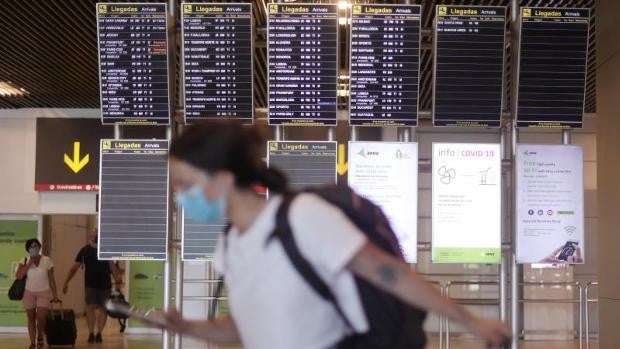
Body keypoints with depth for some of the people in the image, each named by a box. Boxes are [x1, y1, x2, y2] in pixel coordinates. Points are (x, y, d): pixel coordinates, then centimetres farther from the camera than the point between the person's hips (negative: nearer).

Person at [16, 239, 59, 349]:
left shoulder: (47, 260, -4)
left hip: (43, 292, -1)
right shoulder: (25, 261, -3)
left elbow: (51, 279, 0)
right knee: (31, 318, 5)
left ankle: (40, 337, 17)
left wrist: (55, 295, -1)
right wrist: (29, 263, -19)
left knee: (41, 318, -11)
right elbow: (19, 276, -16)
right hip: (29, 292, 1)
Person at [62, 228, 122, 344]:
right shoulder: (85, 250, 3)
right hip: (90, 285, -1)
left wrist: (117, 277, -17)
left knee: (103, 309, 4)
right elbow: (74, 268, 4)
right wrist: (66, 283, -1)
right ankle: (91, 333, -2)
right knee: (91, 308, -8)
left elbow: (112, 265, 1)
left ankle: (99, 333, 14)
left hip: (105, 284, 1)